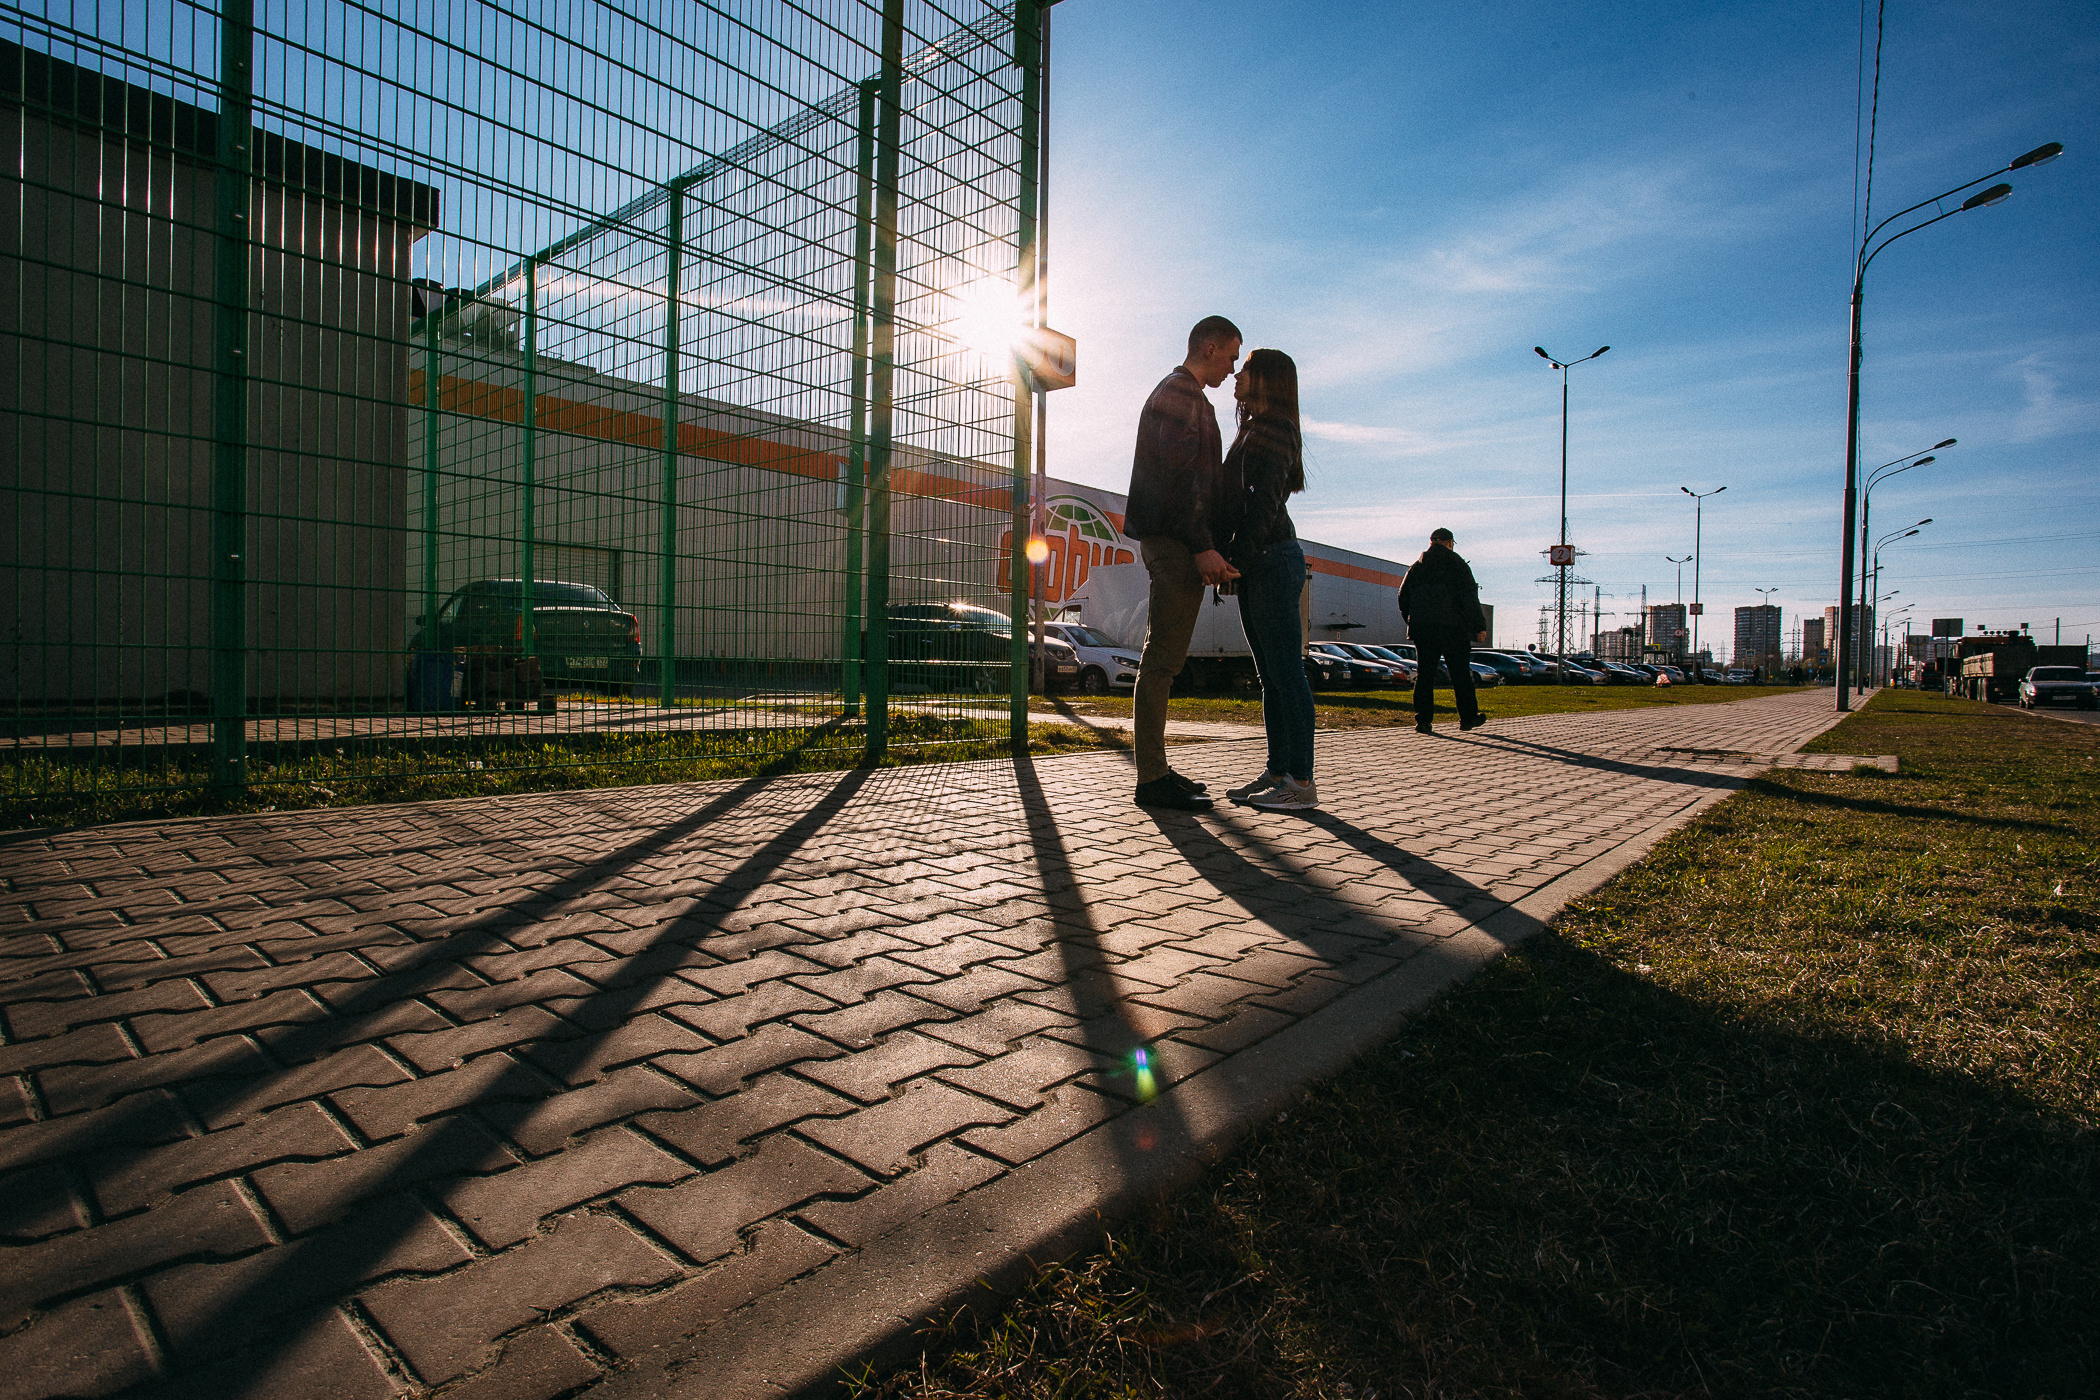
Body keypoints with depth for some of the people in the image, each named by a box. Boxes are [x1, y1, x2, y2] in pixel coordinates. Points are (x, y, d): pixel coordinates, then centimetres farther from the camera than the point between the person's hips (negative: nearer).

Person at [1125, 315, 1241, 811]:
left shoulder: (1178, 393, 27)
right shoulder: (1181, 392, -5)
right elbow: (1179, 474, -17)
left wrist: (1207, 547, 22)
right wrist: (1202, 546, -22)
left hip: (1168, 542, 11)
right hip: (1176, 542, -11)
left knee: (1162, 659, 9)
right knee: (1162, 659, -12)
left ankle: (1155, 768, 14)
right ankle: (1152, 779, -11)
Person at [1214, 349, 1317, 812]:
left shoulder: (1275, 429, -6)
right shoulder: (1252, 431, 24)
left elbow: (1264, 502, -17)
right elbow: (1231, 502, 20)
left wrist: (1237, 557, -20)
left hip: (1273, 559, -10)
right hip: (1256, 565, 10)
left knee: (1286, 673, -9)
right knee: (1271, 676, 9)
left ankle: (1302, 782, -7)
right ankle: (1278, 772, 13)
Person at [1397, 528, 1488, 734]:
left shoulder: (1416, 567, 13)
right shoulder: (1457, 564, 0)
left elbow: (1403, 598, 12)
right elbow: (1470, 599, -6)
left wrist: (1413, 622, 22)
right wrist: (1479, 626, -3)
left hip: (1422, 629, 4)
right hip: (1453, 628, -3)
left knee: (1424, 674, 5)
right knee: (1460, 674, 6)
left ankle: (1422, 720, -1)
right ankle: (1468, 717, 13)